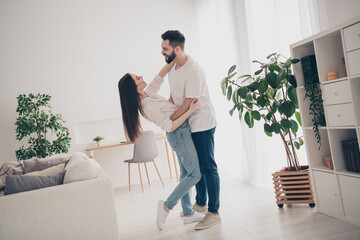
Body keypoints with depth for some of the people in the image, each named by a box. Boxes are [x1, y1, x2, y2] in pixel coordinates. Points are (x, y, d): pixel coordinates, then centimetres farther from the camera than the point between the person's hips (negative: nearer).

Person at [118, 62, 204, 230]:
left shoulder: (148, 94, -1)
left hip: (179, 135, 9)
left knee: (185, 174, 14)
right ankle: (166, 206, 4)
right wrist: (190, 110, -22)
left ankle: (188, 214, 24)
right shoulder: (148, 107, -25)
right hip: (180, 134, -9)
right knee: (194, 174, -3)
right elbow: (170, 126, -24)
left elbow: (160, 77, 8)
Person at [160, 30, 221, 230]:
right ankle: (200, 203, 35)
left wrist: (170, 119, -15)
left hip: (202, 123, -10)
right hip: (188, 125, 10)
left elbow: (190, 102, -23)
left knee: (207, 167, -4)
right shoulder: (173, 67, 8)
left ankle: (214, 213, 4)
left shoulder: (193, 70, -22)